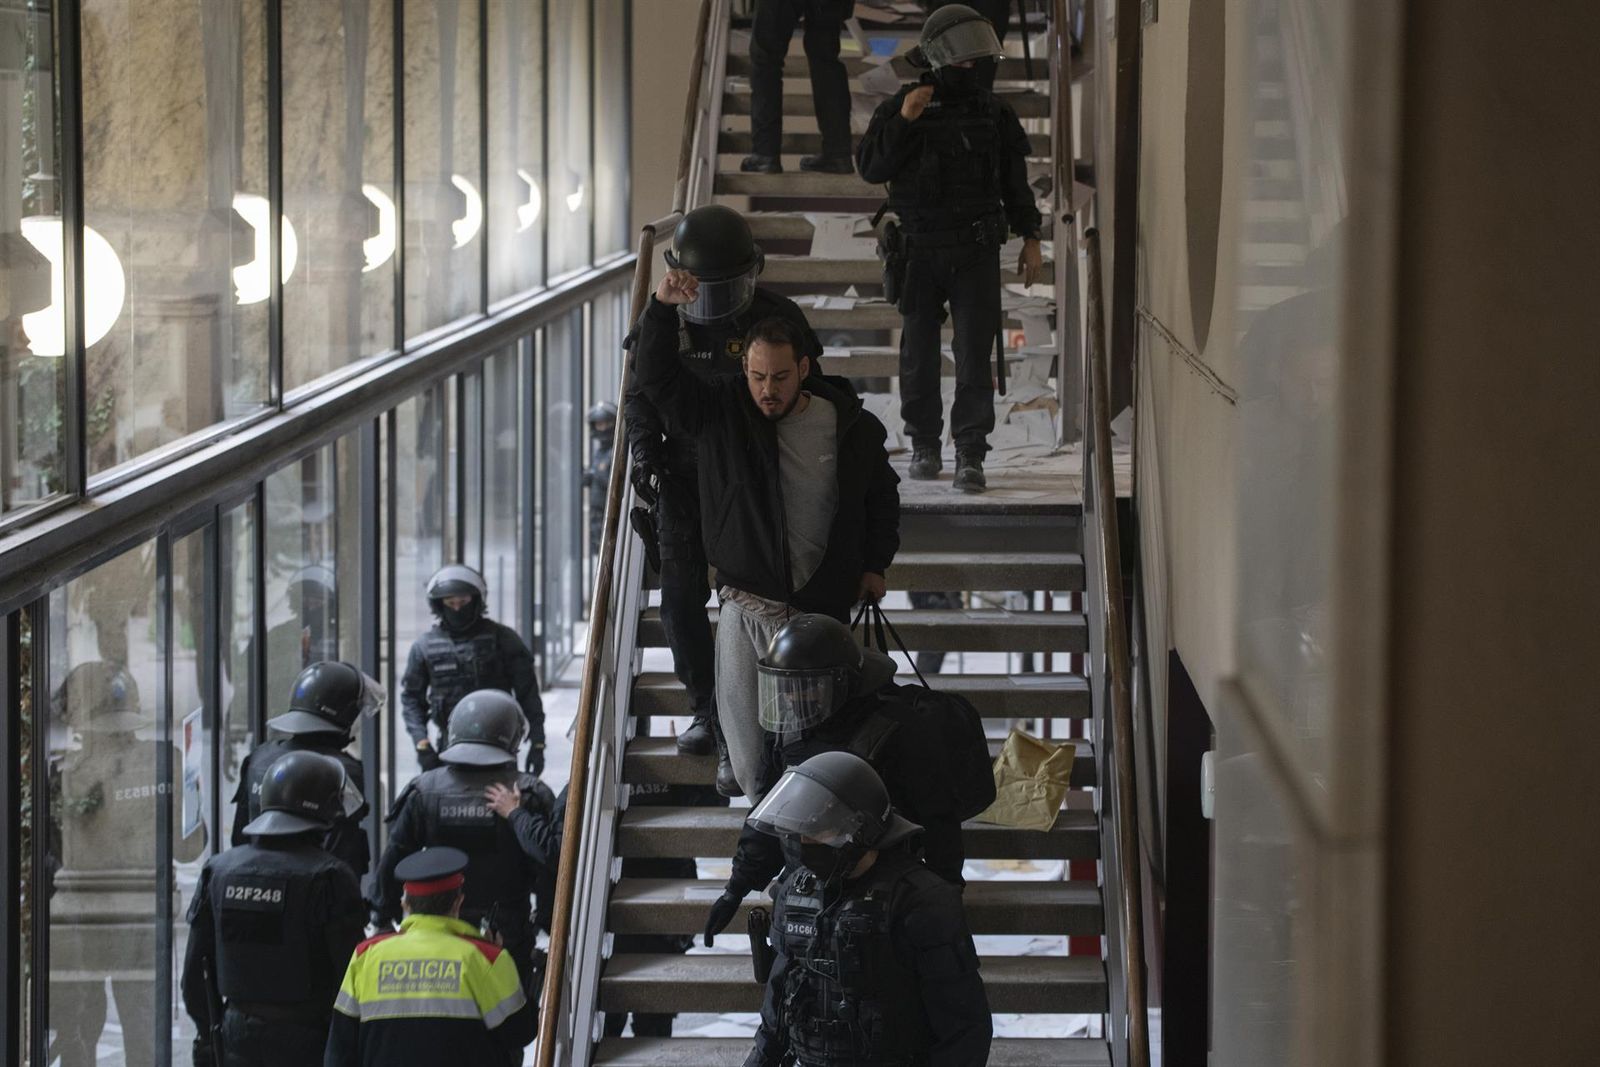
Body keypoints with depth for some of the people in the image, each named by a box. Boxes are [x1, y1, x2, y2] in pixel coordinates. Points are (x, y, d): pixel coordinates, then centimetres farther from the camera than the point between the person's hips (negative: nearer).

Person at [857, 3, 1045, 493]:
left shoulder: (993, 112, 9)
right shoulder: (903, 106, 1)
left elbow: (1015, 179, 16)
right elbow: (870, 167, -6)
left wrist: (1030, 238, 12)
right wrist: (903, 122, -18)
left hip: (977, 251, 1)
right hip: (921, 250, -1)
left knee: (975, 352, -7)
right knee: (919, 350, 7)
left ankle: (970, 455, -8)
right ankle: (924, 446, 20)